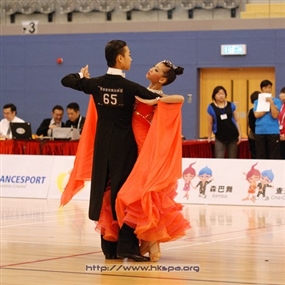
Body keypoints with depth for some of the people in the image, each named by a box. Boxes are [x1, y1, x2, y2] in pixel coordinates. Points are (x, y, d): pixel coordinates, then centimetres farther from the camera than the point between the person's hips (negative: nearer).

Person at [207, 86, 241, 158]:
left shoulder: (231, 105, 5)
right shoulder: (211, 107, 0)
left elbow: (236, 120, 9)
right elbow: (210, 124, 5)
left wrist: (239, 134, 4)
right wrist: (209, 137, 7)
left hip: (232, 135, 2)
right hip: (220, 137, -2)